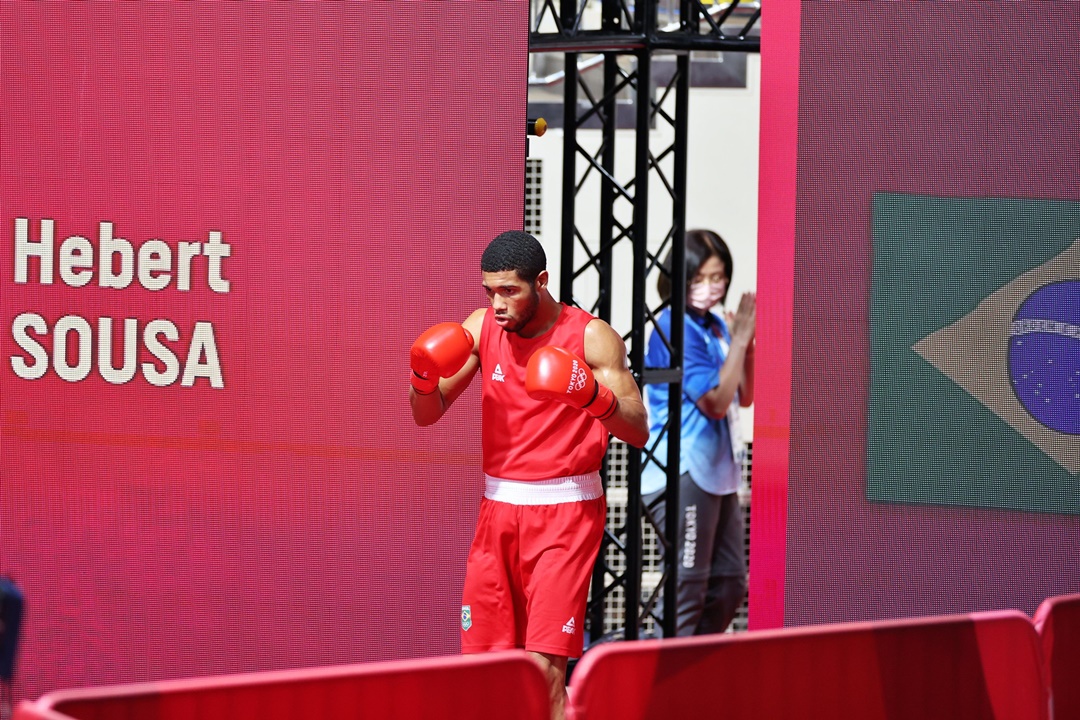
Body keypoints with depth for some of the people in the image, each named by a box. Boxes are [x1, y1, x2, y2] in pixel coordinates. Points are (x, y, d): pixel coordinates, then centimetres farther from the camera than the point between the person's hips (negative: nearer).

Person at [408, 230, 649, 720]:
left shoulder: (590, 337, -8)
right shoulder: (481, 329, 4)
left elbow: (638, 432, -10)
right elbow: (427, 415, 7)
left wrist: (594, 397, -29)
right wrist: (424, 378, -15)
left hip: (565, 511, -5)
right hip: (498, 508, 5)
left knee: (544, 665, -14)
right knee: (481, 660, 5)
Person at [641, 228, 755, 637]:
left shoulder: (715, 325, 11)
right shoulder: (677, 327, -14)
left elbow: (743, 397, 17)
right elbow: (716, 401, -17)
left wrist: (747, 341, 4)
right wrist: (739, 339, -13)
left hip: (717, 472, 9)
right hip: (684, 472, -9)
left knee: (729, 584, 15)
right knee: (687, 588, -8)